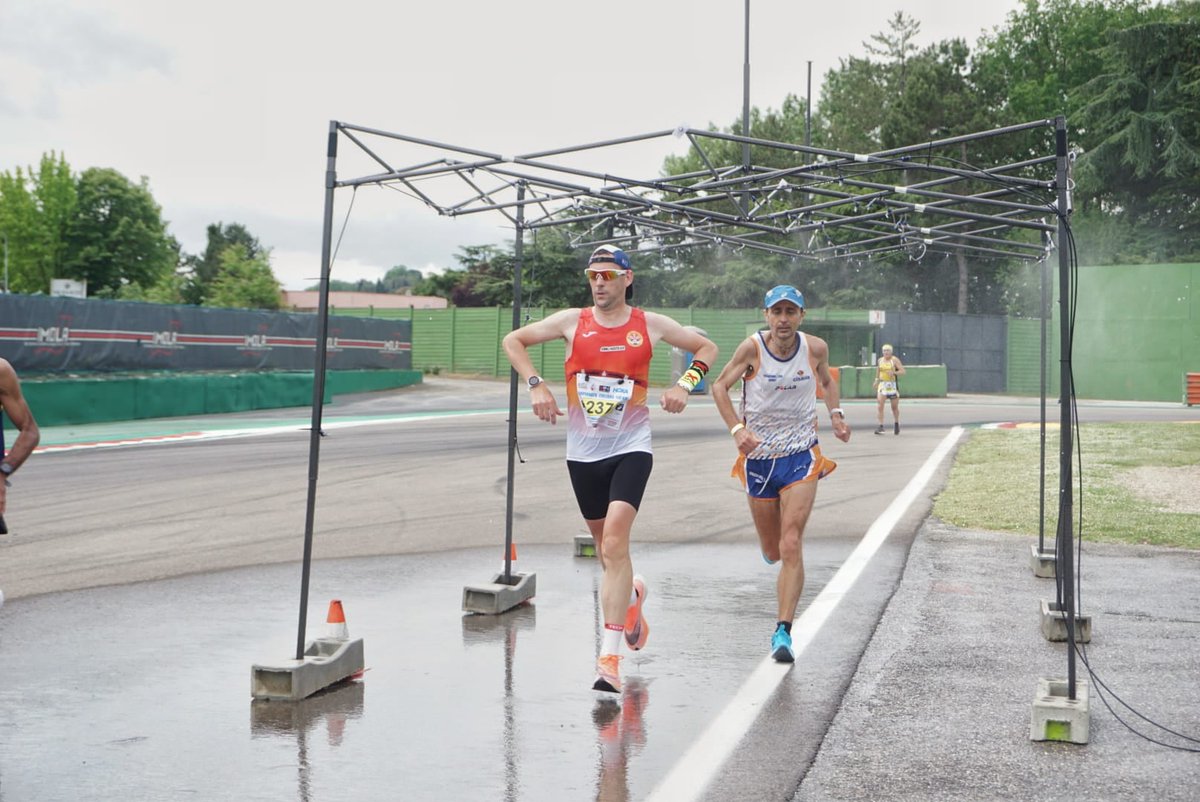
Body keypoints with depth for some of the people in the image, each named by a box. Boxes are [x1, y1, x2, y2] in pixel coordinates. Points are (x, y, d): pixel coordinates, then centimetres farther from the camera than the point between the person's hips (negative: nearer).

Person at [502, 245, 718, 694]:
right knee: (604, 544, 16)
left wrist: (685, 384, 0)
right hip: (583, 450, 3)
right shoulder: (572, 321, 3)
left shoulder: (650, 325, 2)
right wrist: (535, 384, -2)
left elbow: (707, 348, 16)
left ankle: (609, 656, -17)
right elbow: (513, 340, 12)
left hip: (631, 447, -3)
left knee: (615, 542, -18)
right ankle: (632, 595, 50)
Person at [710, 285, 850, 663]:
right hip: (758, 457, 0)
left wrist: (836, 413, 2)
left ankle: (783, 632, -10)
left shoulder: (815, 348, -4)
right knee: (772, 552, 10)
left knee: (790, 546, -14)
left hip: (801, 456, 0)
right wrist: (737, 429, -16)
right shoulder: (752, 348, -11)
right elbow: (719, 386, -3)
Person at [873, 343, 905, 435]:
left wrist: (894, 372, -26)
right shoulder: (880, 360, 9)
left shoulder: (895, 360, -6)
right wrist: (876, 380, 17)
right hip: (882, 384, 3)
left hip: (893, 385, -3)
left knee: (894, 407, 9)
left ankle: (896, 424, 32)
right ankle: (881, 427, -12)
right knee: (880, 406, -12)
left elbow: (902, 371, -12)